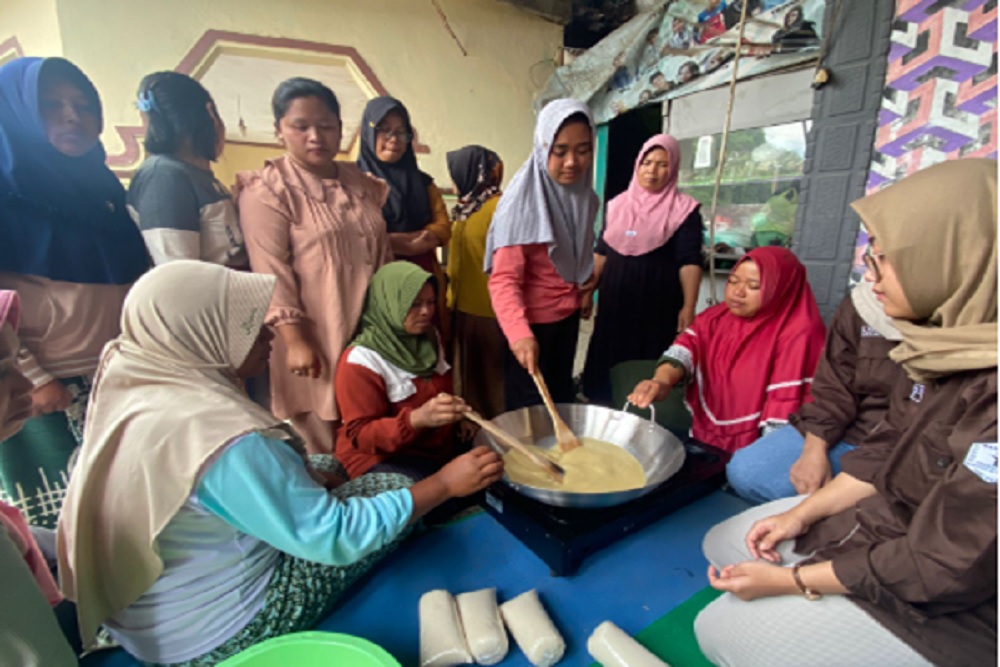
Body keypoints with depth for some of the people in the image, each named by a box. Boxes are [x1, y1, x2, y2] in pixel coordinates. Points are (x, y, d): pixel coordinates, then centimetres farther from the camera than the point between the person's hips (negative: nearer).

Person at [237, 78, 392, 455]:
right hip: (314, 342, -5)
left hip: (368, 337, 5)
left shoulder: (361, 183, 12)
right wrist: (295, 341, -16)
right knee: (322, 456, 6)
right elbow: (272, 274, -11)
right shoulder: (266, 191, -5)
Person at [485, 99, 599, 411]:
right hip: (533, 321, -7)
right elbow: (504, 278, -30)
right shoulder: (524, 201, -22)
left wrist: (590, 276, 2)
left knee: (562, 394, 24)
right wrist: (520, 333, -43)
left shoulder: (585, 197, 1)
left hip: (568, 316, 7)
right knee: (529, 407, 8)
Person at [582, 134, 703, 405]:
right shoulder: (618, 204, 9)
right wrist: (588, 291, 11)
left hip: (658, 303, -3)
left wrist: (688, 307, -13)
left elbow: (689, 261, -7)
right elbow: (601, 252, 13)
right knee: (608, 362, 8)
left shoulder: (684, 209, -2)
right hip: (615, 300, 4)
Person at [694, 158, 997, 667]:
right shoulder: (956, 343, -4)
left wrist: (790, 580, -18)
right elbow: (885, 452, 5)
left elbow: (946, 566, -27)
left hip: (953, 603, -7)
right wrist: (802, 513, -1)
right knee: (723, 543, 10)